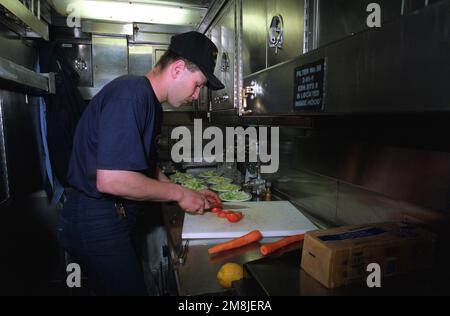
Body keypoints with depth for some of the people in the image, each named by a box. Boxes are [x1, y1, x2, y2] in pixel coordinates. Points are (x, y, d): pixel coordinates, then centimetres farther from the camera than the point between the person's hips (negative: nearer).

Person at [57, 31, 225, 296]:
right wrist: (179, 193, -18)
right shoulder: (130, 95, -22)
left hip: (113, 219, 10)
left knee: (134, 284, 20)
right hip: (96, 222, -10)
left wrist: (190, 195, 8)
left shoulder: (149, 101, 11)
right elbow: (110, 180, -30)